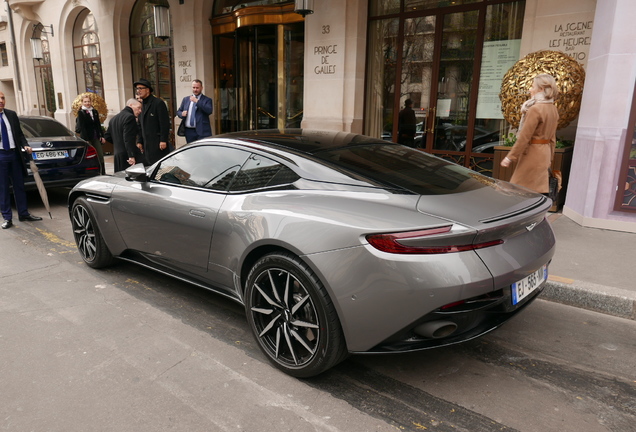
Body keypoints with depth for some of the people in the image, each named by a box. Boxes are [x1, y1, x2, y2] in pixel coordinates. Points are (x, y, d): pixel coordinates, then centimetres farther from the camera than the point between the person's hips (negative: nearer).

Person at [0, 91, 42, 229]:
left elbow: (19, 134, 11)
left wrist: (25, 145, -5)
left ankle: (23, 214, 20)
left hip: (14, 153, 3)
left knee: (19, 185, 10)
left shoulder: (12, 114, 7)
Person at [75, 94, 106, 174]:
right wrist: (86, 140, -17)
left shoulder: (95, 112, 11)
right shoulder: (81, 113, -5)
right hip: (86, 138, -5)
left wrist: (102, 136, 9)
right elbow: (82, 127, -11)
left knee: (101, 156, 2)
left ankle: (103, 174, 9)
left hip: (96, 137, 5)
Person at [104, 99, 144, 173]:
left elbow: (108, 137, 22)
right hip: (127, 156, -9)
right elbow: (128, 139, -19)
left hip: (117, 156, 9)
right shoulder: (129, 117, -10)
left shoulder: (113, 119, 19)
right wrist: (131, 156, -22)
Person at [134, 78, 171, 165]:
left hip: (158, 144, -7)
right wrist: (140, 141, 15)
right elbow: (141, 126, 20)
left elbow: (165, 123, -13)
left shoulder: (158, 103, -7)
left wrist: (163, 140, -18)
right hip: (147, 144, 7)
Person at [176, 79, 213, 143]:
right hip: (189, 131, 4)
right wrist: (182, 114, -3)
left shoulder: (207, 100, 4)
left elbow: (209, 111, -15)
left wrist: (197, 101, -18)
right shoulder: (185, 99, 17)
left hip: (202, 132, -4)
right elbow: (178, 111, 22)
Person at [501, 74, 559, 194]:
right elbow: (552, 138, 15)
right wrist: (549, 157, 23)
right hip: (544, 153, 9)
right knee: (539, 191, 14)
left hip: (532, 153, -9)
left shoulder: (535, 109, -18)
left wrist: (510, 157, -15)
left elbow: (524, 137, -20)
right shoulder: (553, 109, 9)